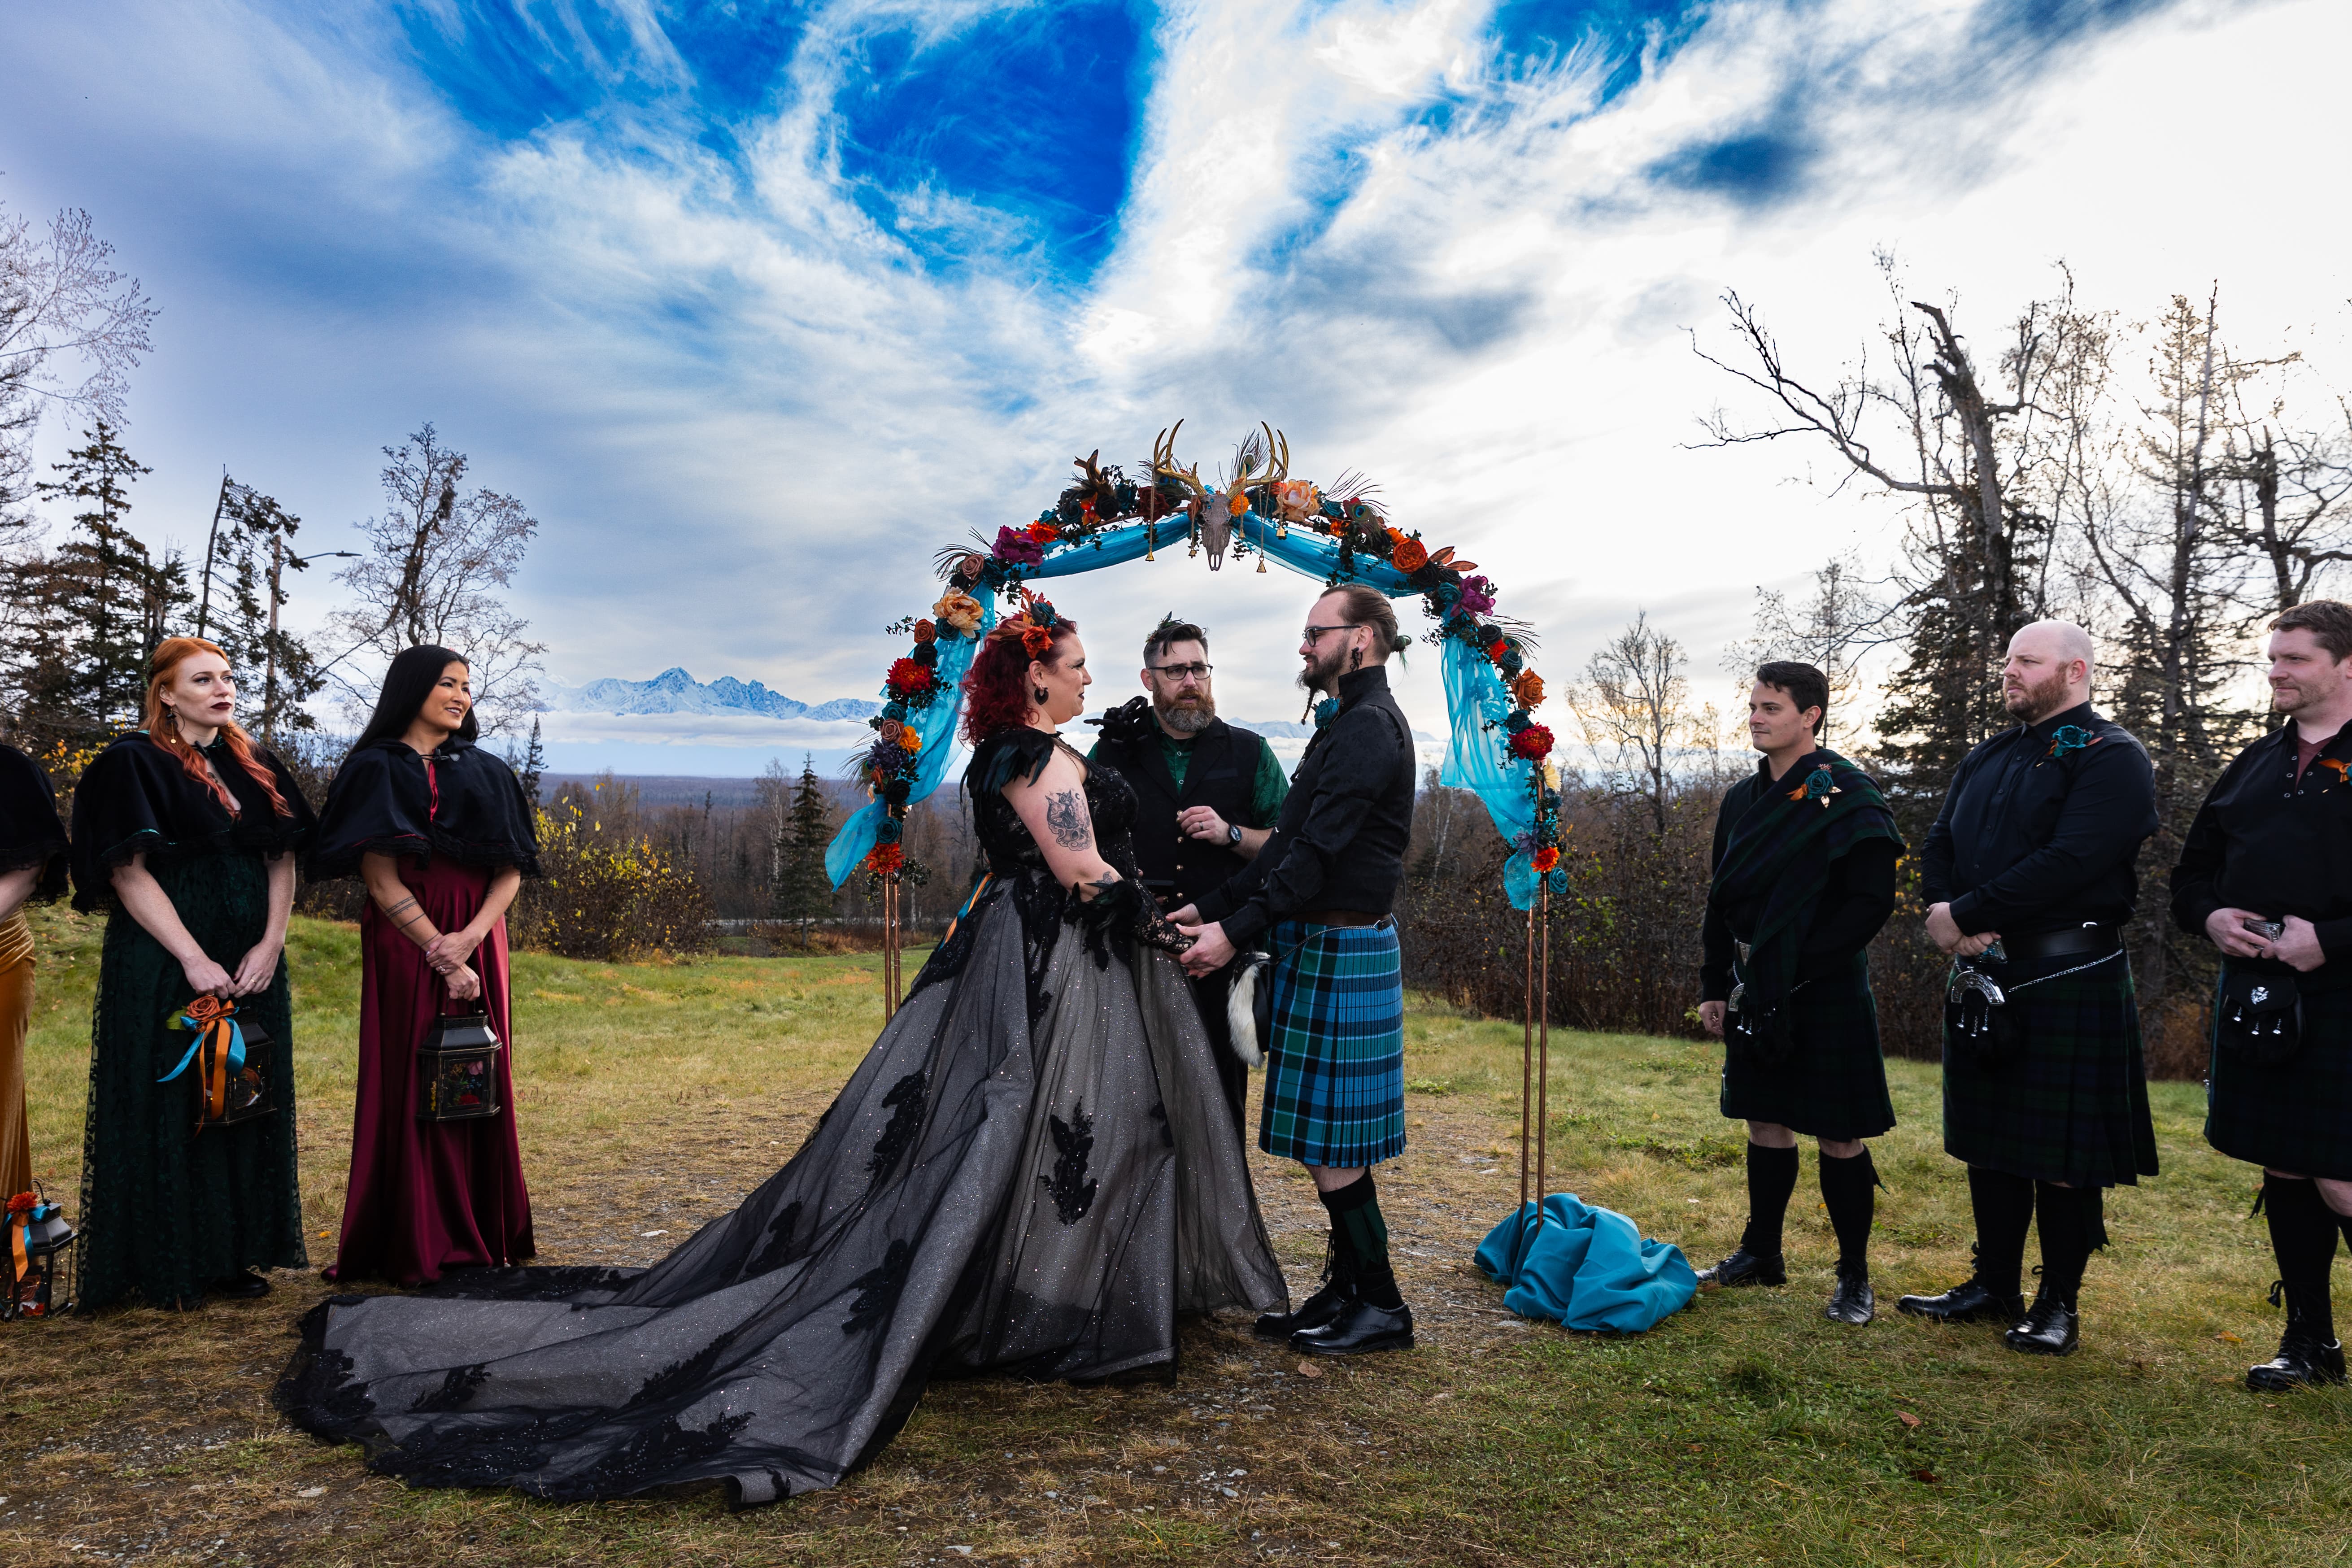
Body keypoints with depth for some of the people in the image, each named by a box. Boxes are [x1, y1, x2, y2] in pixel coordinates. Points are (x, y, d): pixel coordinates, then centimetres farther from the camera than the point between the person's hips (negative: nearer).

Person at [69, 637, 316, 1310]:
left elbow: (283, 859, 8)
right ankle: (167, 1267, 12)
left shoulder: (257, 769, 11)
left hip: (252, 968, 6)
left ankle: (234, 1253, 18)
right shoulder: (134, 764, -5)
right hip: (164, 969, -5)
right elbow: (127, 871, -12)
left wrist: (271, 944, -6)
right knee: (169, 1108, 0)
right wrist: (194, 960, -18)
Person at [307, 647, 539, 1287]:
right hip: (405, 942, -3)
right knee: (412, 1082, -2)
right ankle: (416, 1244, 5)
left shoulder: (488, 772, 13)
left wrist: (472, 936, -11)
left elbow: (512, 869, 6)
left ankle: (483, 1235, 12)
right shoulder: (376, 770, 3)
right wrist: (441, 954, -15)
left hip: (478, 941, 3)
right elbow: (381, 877, -7)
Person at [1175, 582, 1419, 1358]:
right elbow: (1293, 844, 17)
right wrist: (1210, 907, 14)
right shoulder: (1347, 725, 18)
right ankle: (1345, 1290, 23)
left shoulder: (1369, 726, -14)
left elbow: (1319, 849, -21)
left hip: (1342, 952, -10)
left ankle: (1381, 1307, 9)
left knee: (1329, 1138, -3)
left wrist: (1236, 930, -22)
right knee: (1325, 1136, 13)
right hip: (1316, 946, 10)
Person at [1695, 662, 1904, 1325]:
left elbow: (1871, 903, -15)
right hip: (1755, 991, 6)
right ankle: (1761, 1254, 28)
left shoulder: (1848, 798, -10)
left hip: (1826, 993, -6)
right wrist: (1715, 987, 10)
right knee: (1765, 1122, 15)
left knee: (1839, 1137, 2)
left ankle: (1855, 1277, 16)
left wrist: (1799, 967, -19)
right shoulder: (1742, 799, 10)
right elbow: (1723, 901, 14)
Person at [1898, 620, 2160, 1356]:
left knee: (2064, 1152, 2)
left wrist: (1965, 916, -19)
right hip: (1983, 975, 7)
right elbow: (1939, 847, 10)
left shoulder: (2110, 758, -8)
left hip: (2071, 982, -7)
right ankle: (1994, 1287, 26)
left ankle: (2060, 1303, 17)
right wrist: (1948, 917, -10)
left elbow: (2072, 861, -21)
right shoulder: (1985, 760, 16)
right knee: (1988, 1140, 14)